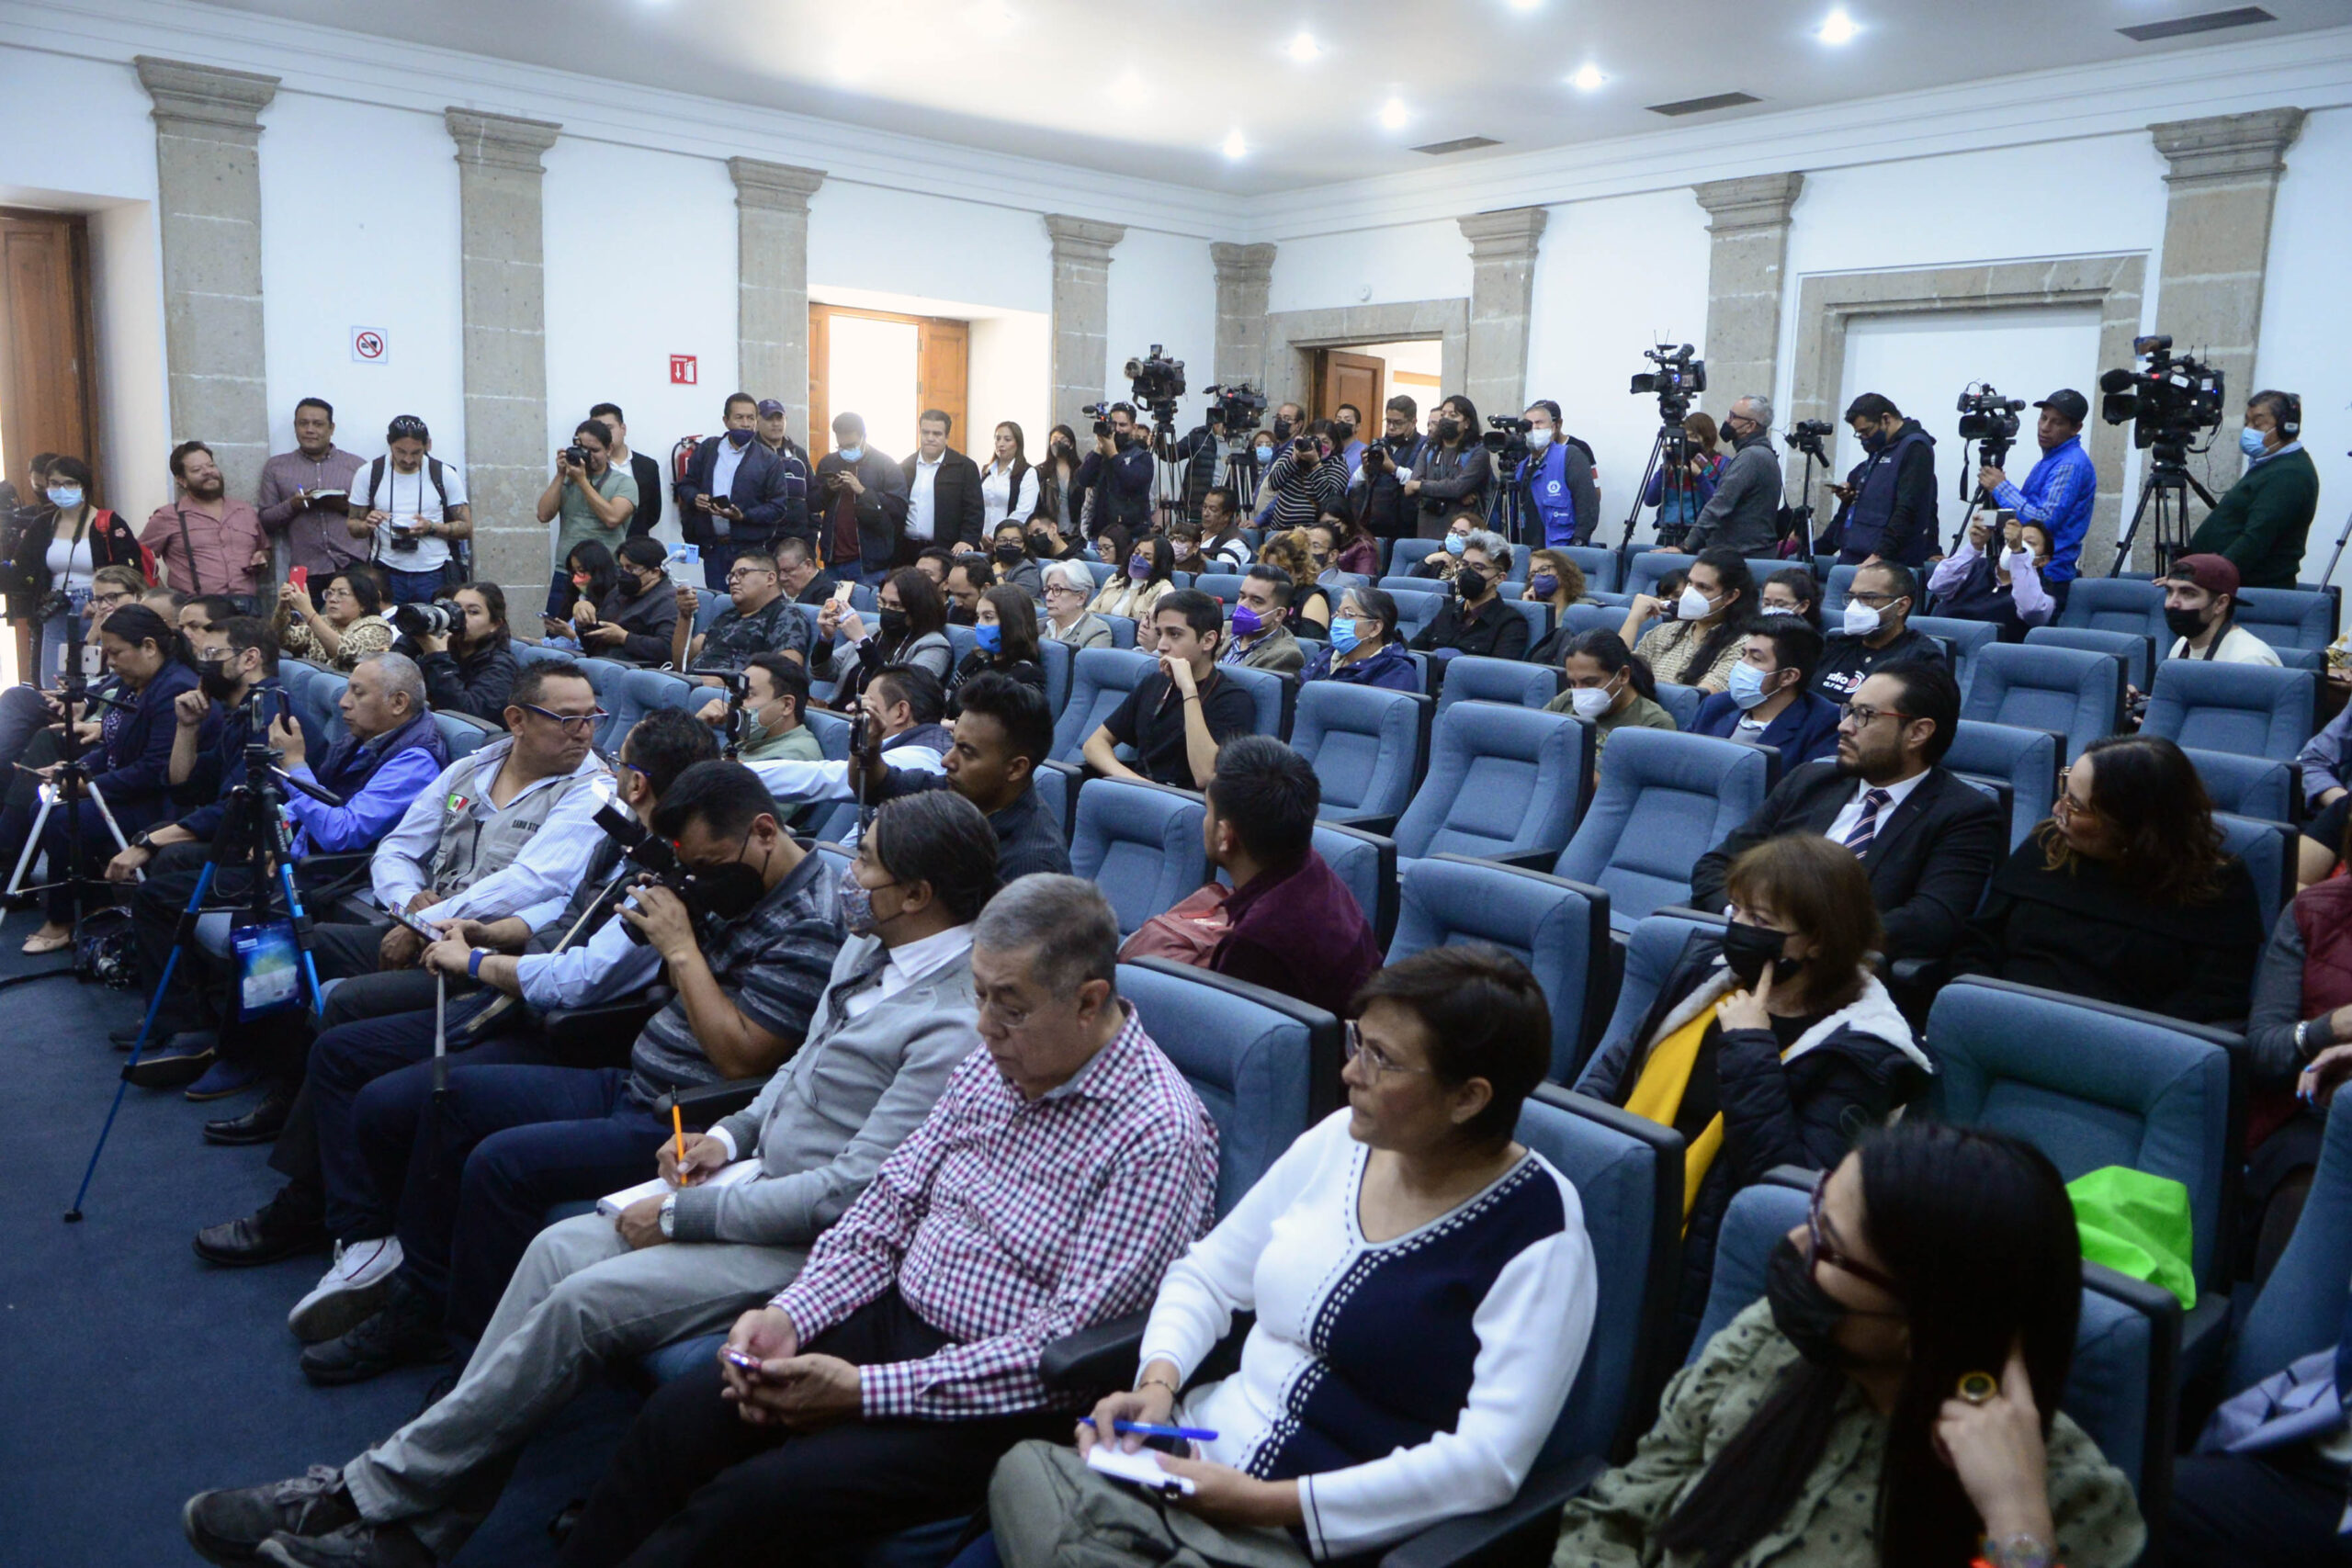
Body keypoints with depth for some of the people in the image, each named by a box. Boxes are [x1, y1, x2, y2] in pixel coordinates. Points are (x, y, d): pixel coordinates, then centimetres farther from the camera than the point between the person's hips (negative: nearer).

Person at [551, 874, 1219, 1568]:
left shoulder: (1158, 1134, -20)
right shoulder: (993, 1065, 4)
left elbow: (1068, 1349, -22)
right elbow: (888, 1209, 9)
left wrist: (863, 1389, -21)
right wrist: (790, 1315, -8)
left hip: (1002, 1398, -7)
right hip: (895, 1319, 7)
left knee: (751, 1497, -20)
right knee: (676, 1415, -8)